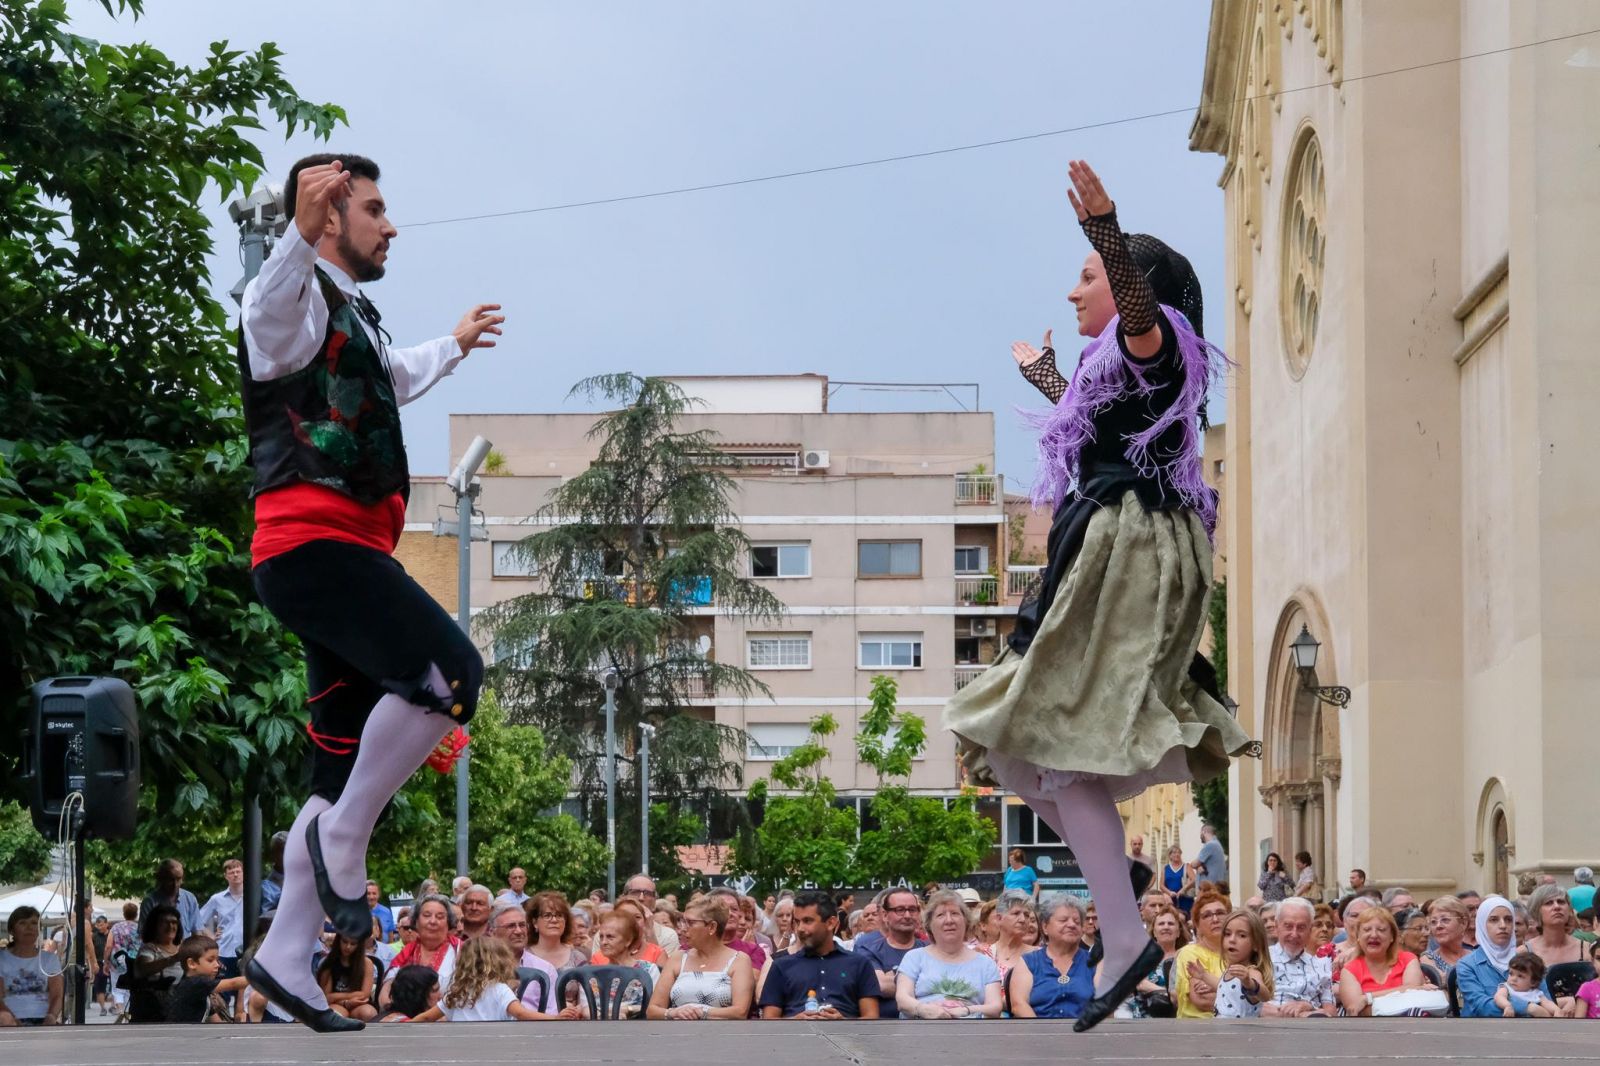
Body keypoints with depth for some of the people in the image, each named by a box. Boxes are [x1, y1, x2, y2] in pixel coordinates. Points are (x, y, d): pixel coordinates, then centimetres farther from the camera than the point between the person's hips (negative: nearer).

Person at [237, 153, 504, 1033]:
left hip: (346, 554, 10)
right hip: (309, 541, -10)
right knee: (451, 669, -26)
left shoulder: (353, 316, 26)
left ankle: (284, 955, 9)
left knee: (345, 774, 7)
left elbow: (396, 380, 50)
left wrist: (454, 347, 68)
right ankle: (343, 838, -16)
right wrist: (301, 232, -51)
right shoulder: (298, 300, -5)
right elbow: (268, 308, -33)